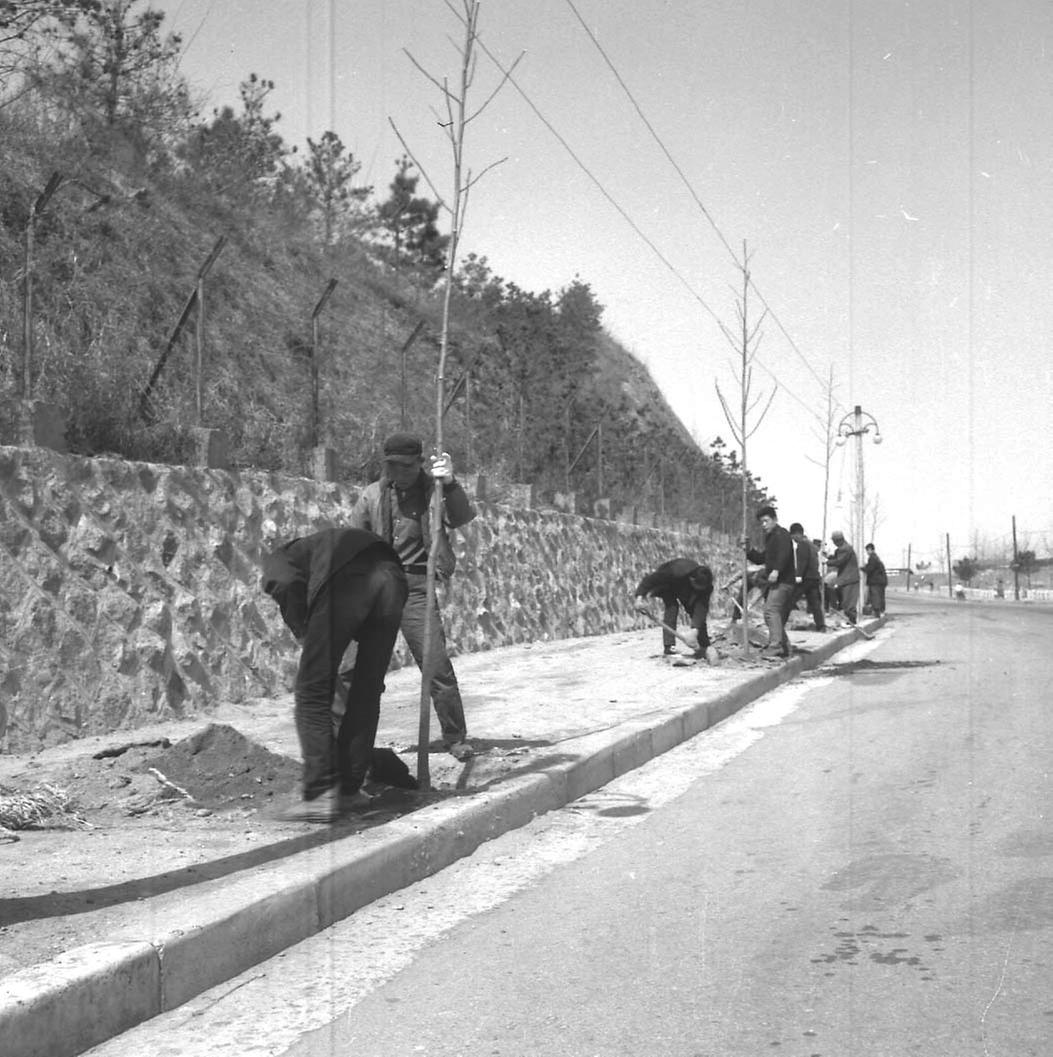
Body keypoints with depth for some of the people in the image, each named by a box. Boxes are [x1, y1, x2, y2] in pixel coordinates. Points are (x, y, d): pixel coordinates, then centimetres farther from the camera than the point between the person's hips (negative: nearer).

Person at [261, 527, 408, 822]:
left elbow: (286, 585, 0)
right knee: (366, 694, 17)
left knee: (313, 692, 6)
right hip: (392, 576, 6)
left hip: (345, 580, -6)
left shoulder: (276, 559, 29)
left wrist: (304, 635, 13)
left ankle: (320, 795, 2)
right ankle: (349, 790, 22)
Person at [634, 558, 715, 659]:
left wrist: (695, 629, -49)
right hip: (668, 586, -3)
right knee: (672, 607, -27)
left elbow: (702, 607, -37)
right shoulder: (675, 573, -45)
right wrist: (640, 597, -45)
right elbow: (651, 579, -37)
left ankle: (704, 647, 3)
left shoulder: (705, 584, -34)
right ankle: (668, 646, -27)